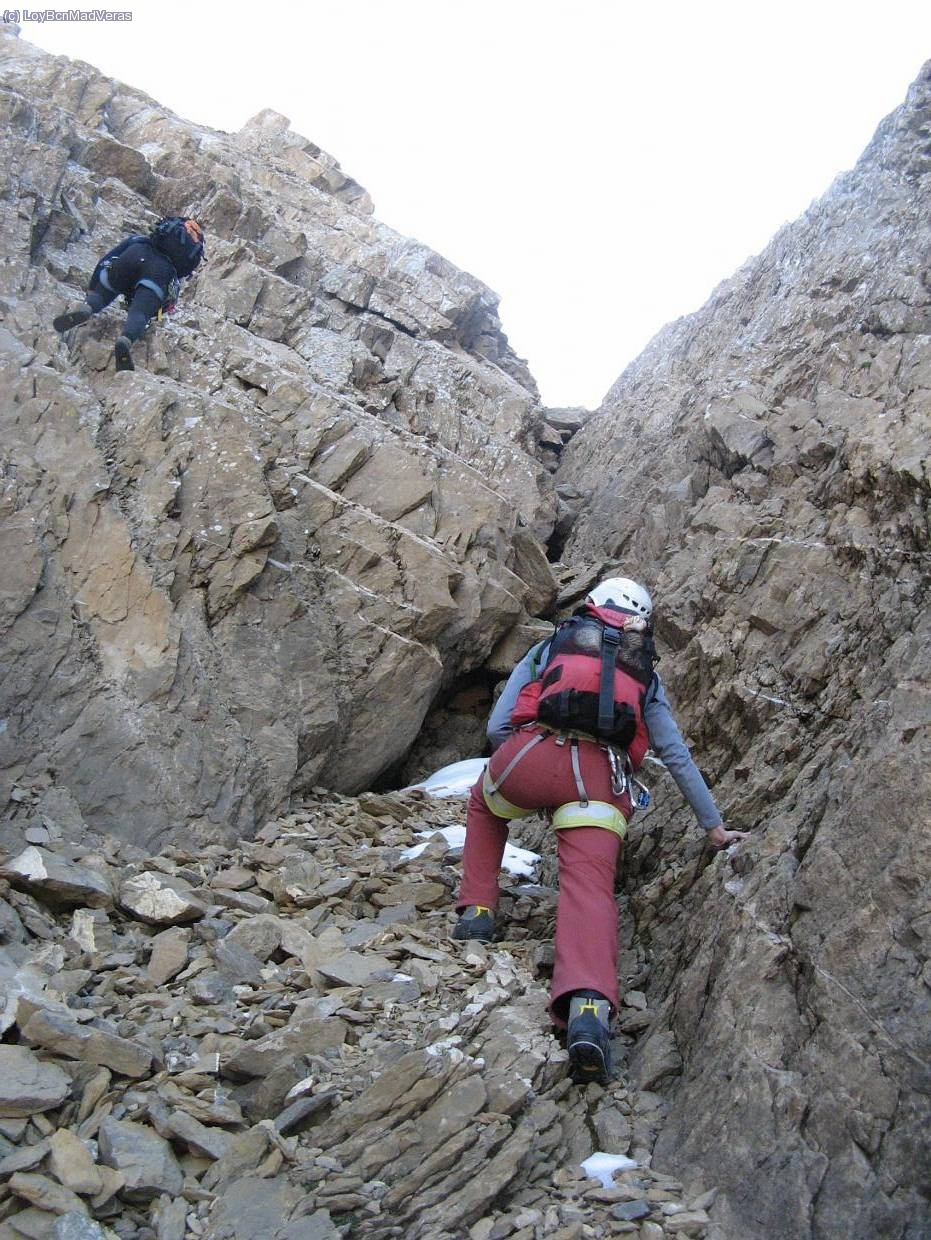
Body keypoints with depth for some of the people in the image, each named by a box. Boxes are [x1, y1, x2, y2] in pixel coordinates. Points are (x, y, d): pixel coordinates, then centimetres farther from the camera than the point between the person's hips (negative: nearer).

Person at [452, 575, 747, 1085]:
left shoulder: (548, 647, 30)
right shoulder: (646, 677, 33)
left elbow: (497, 725, 22)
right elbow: (678, 756, 30)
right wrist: (714, 826, 38)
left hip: (530, 755, 0)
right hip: (600, 779, 0)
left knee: (484, 804, 34)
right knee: (589, 889, -12)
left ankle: (477, 910, 24)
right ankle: (589, 1006, -39)